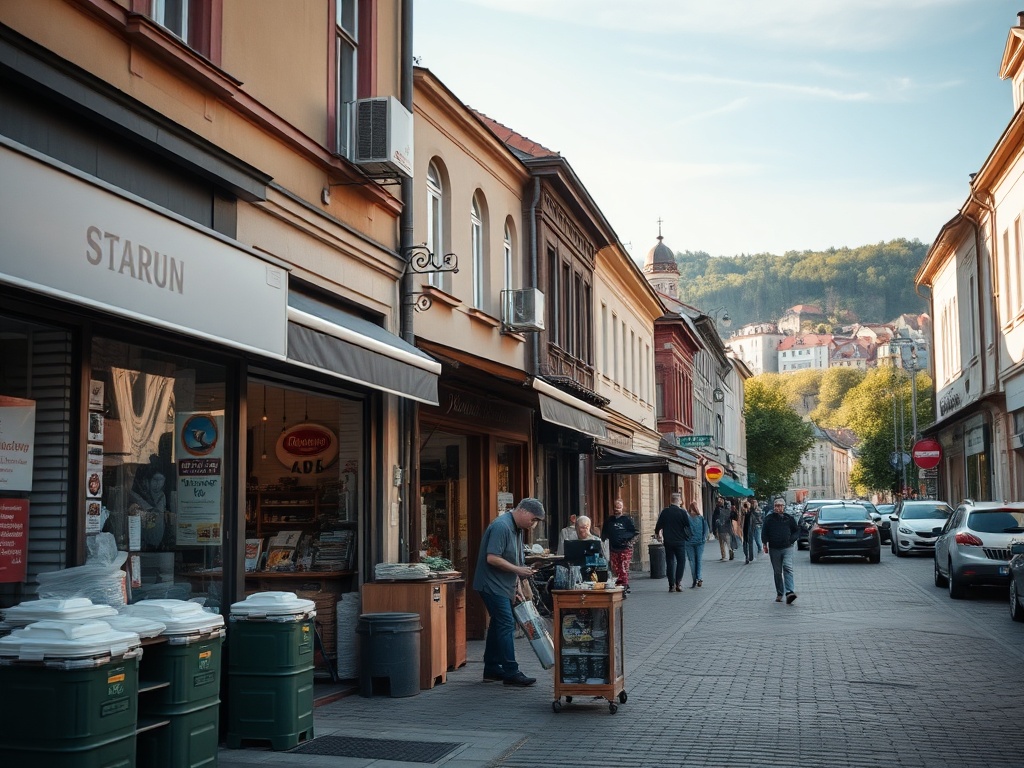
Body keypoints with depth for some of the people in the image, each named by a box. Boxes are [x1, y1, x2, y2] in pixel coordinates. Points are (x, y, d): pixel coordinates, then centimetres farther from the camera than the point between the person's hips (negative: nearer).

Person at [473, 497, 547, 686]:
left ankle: (491, 670, 21)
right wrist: (518, 570, -22)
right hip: (492, 585, -10)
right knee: (506, 625, -11)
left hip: (503, 587, 10)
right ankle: (511, 672, -8)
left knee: (499, 625, 13)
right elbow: (492, 558, -26)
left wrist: (518, 587, 12)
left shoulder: (518, 529, 12)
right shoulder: (501, 526, -20)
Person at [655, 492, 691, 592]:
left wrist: (658, 534, 22)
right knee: (681, 561, 7)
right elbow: (688, 526, -6)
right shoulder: (682, 512, -8)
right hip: (680, 541, -2)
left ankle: (672, 585, 6)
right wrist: (687, 537, 11)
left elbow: (658, 525, 4)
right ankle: (678, 583, -6)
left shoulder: (665, 512, -1)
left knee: (670, 562, 8)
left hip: (668, 542, 2)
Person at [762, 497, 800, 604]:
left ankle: (790, 592, -25)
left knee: (788, 568, -17)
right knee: (777, 572, 8)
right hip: (774, 549, 1)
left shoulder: (789, 519, 6)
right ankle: (779, 594, 17)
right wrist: (765, 544, 0)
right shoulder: (769, 519, 5)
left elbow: (797, 531, 14)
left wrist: (792, 539, -1)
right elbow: (764, 533, 9)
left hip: (787, 548, -1)